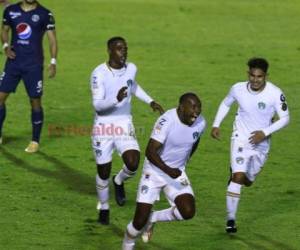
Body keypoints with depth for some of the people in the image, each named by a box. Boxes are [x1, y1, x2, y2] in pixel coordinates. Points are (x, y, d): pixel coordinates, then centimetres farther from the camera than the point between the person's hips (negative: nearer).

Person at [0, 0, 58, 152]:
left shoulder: (44, 14, -6)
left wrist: (53, 62, -11)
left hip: (34, 65, -3)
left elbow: (52, 39, -2)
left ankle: (35, 141, 14)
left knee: (35, 101, 1)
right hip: (13, 62, 3)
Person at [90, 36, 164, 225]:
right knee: (103, 172, 6)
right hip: (103, 126, -3)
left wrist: (150, 101, 20)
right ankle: (104, 208, 31)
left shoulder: (131, 69, -1)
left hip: (125, 125, 3)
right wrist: (116, 99, -39)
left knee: (133, 163, -19)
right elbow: (97, 105, -23)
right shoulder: (99, 74, -17)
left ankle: (119, 181, 17)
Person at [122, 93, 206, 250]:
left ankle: (153, 218, 10)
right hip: (155, 171, -5)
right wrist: (168, 170, -42)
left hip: (176, 172, 5)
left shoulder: (200, 123, -8)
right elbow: (150, 152, -30)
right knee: (140, 220, -6)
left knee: (188, 212, -17)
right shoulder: (167, 121, -27)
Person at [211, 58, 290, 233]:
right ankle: (231, 219, -13)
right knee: (238, 176, -19)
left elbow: (285, 118, -12)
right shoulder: (238, 89, -13)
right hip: (241, 138, -1)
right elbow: (226, 104, 9)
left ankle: (236, 172, 54)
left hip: (262, 143, 1)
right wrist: (216, 125, 0)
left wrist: (265, 132, -23)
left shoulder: (275, 94, -20)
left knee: (248, 181, 17)